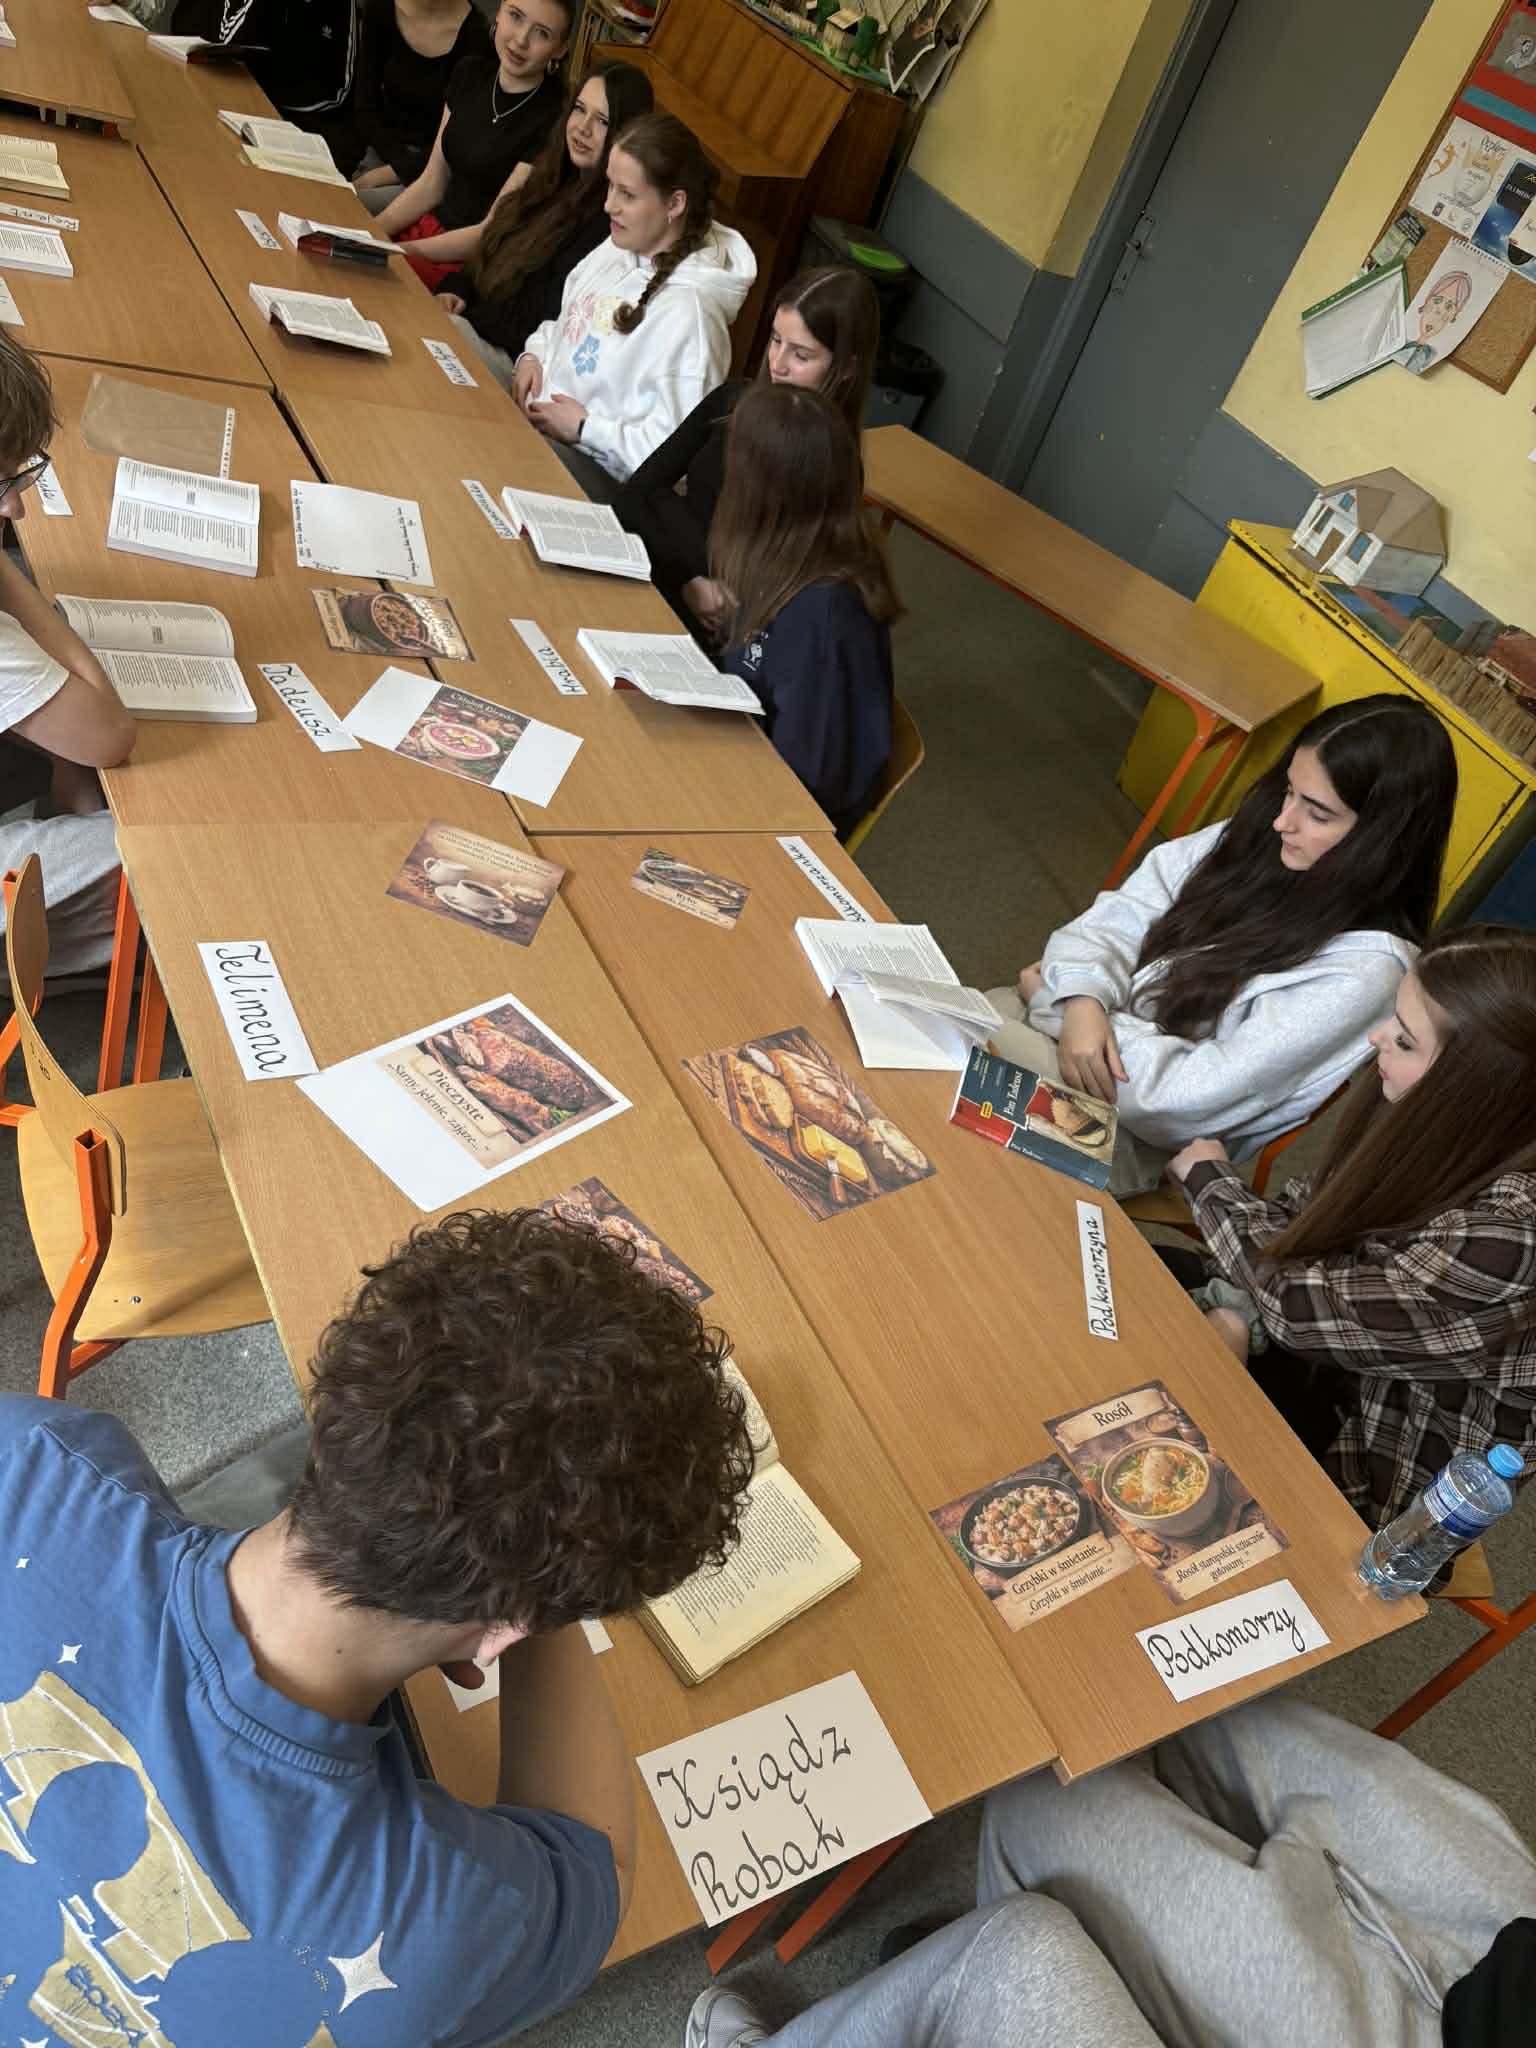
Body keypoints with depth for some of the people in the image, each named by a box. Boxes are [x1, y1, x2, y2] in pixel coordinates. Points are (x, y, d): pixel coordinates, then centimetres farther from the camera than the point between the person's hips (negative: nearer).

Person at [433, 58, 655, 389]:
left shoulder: (611, 219, -17)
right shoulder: (557, 178, 10)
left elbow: (543, 326, -19)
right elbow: (493, 254, 18)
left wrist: (461, 317, -12)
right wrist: (456, 291, -1)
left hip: (515, 357, -8)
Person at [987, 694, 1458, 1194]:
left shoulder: (1364, 971, -23)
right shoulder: (1258, 839, -4)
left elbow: (1195, 1094, -23)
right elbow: (1121, 916, 0)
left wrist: (1052, 996, -15)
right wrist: (1083, 999, -23)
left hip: (1140, 1130, -6)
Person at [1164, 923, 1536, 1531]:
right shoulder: (1435, 1124, -15)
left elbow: (1308, 1308, -26)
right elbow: (1305, 1209, -2)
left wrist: (1209, 1178, -11)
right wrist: (1242, 1316, -19)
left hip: (1377, 1460, -6)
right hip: (1324, 1353, 6)